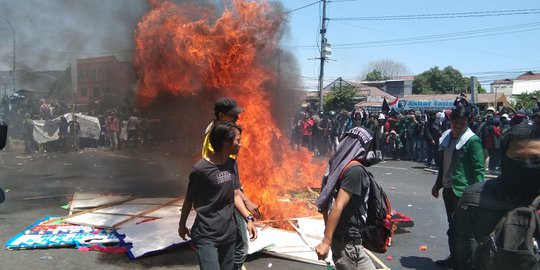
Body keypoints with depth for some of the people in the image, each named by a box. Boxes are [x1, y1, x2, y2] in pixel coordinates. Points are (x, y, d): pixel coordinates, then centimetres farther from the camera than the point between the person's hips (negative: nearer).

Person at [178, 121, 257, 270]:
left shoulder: (232, 164, 2)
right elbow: (189, 201, -5)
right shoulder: (201, 169, -18)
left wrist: (248, 218, 0)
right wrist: (182, 225, 8)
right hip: (206, 237, -6)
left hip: (229, 234, 6)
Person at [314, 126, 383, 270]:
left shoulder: (337, 166, 6)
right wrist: (326, 242, -22)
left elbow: (325, 204, 13)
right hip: (348, 242, -8)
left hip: (338, 237, 8)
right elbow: (338, 206, -23)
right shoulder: (355, 170, -18)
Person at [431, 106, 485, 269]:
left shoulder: (472, 140, -11)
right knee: (452, 226, 17)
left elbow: (478, 168, -14)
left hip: (462, 191, -7)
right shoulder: (446, 137, 9)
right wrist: (438, 184, 22)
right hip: (448, 188, 8)